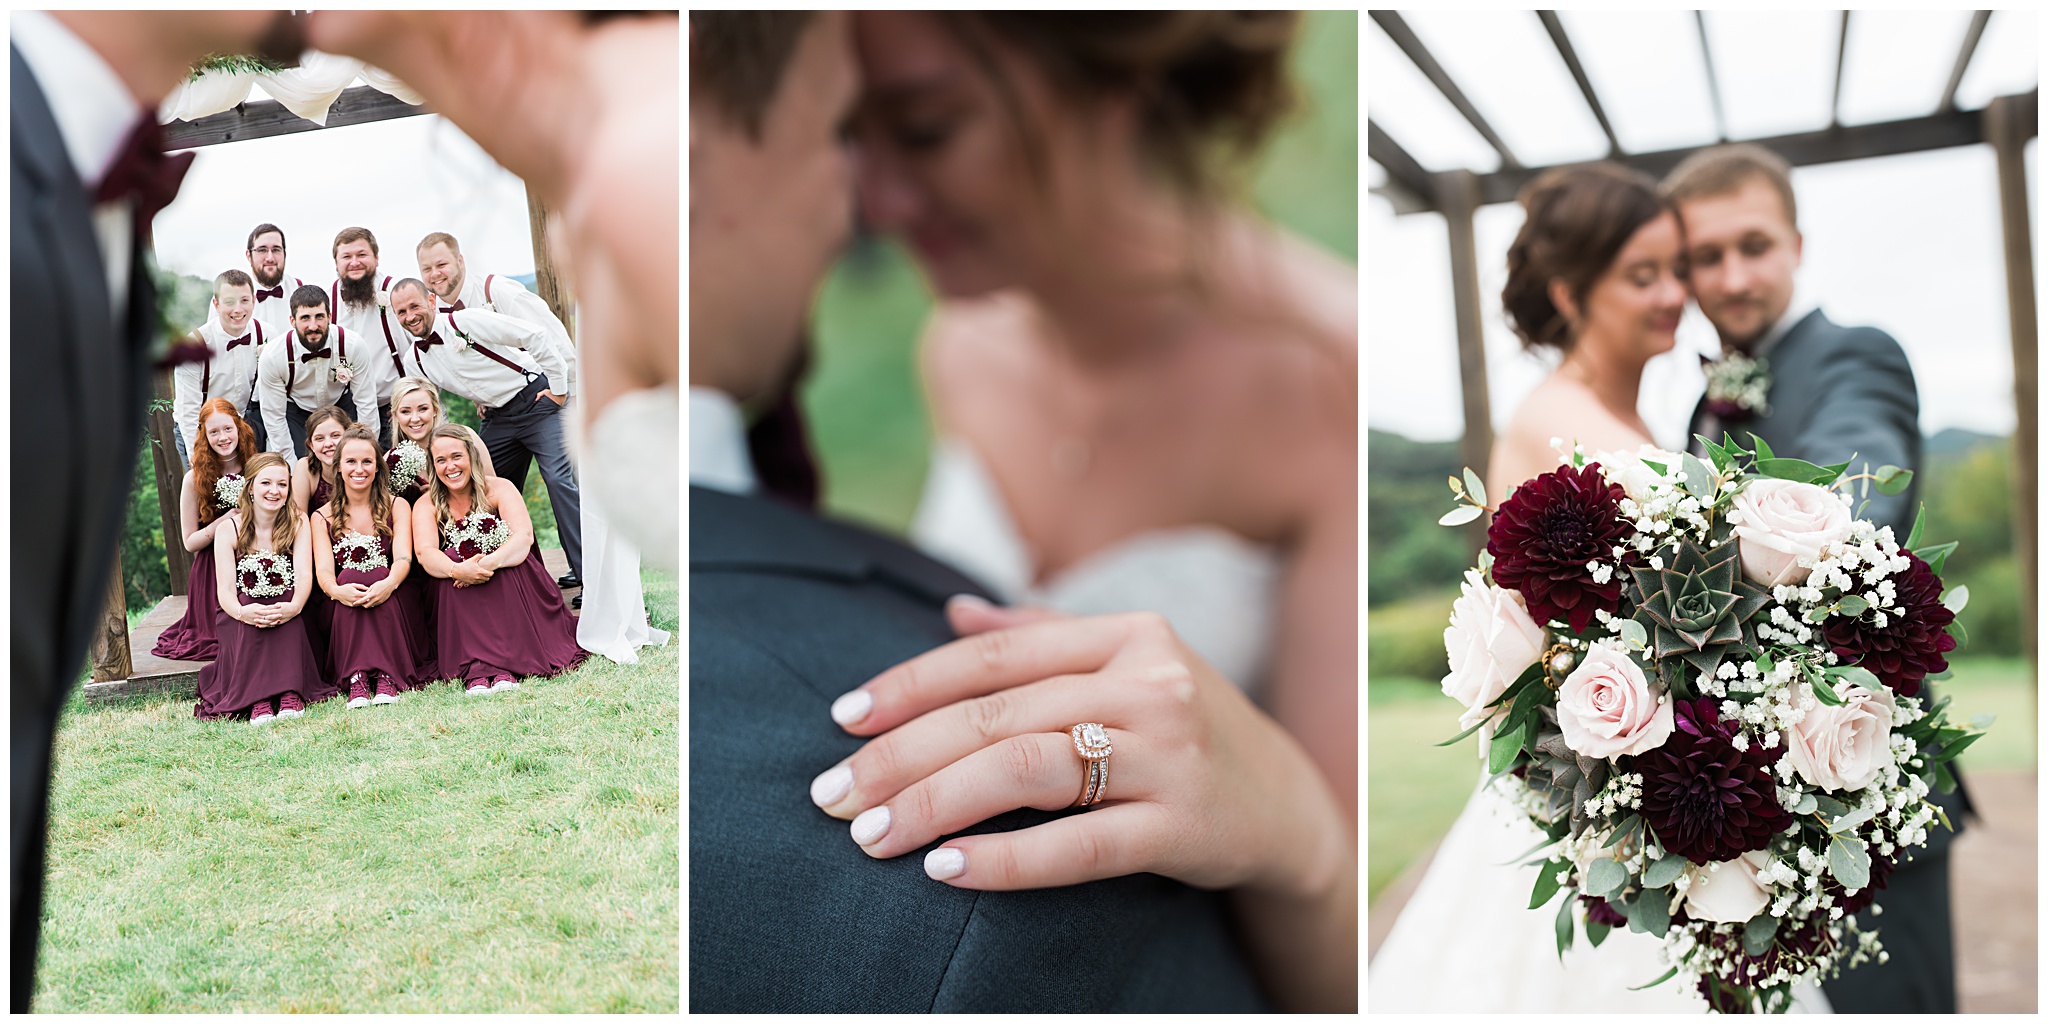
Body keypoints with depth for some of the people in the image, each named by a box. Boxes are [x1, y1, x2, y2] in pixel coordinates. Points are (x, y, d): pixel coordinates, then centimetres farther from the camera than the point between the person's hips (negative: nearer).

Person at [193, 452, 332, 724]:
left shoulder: (298, 523, 3)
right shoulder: (229, 529, 0)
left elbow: (304, 574, -11)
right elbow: (225, 588, -10)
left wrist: (294, 606, -35)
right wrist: (241, 612, -35)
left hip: (287, 618, 0)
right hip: (243, 621, 0)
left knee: (286, 613, -33)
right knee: (251, 619, -34)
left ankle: (290, 695, -41)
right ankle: (257, 700, -42)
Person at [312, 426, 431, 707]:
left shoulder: (397, 506, 8)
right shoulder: (322, 517, 10)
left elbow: (403, 557, -9)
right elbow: (323, 569, -6)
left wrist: (389, 583, -33)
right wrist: (336, 590, -31)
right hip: (344, 620, 1)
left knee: (378, 577, -30)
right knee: (349, 576, -29)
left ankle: (386, 679, -39)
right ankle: (356, 680, -40)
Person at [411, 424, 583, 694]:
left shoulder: (499, 489, 0)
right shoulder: (427, 506, 4)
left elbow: (524, 536, -16)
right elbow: (425, 553, -15)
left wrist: (489, 563, -36)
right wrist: (457, 570, -38)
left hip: (509, 584, -1)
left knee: (507, 569, -30)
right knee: (453, 560, -28)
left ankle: (505, 666, -39)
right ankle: (475, 668, -40)